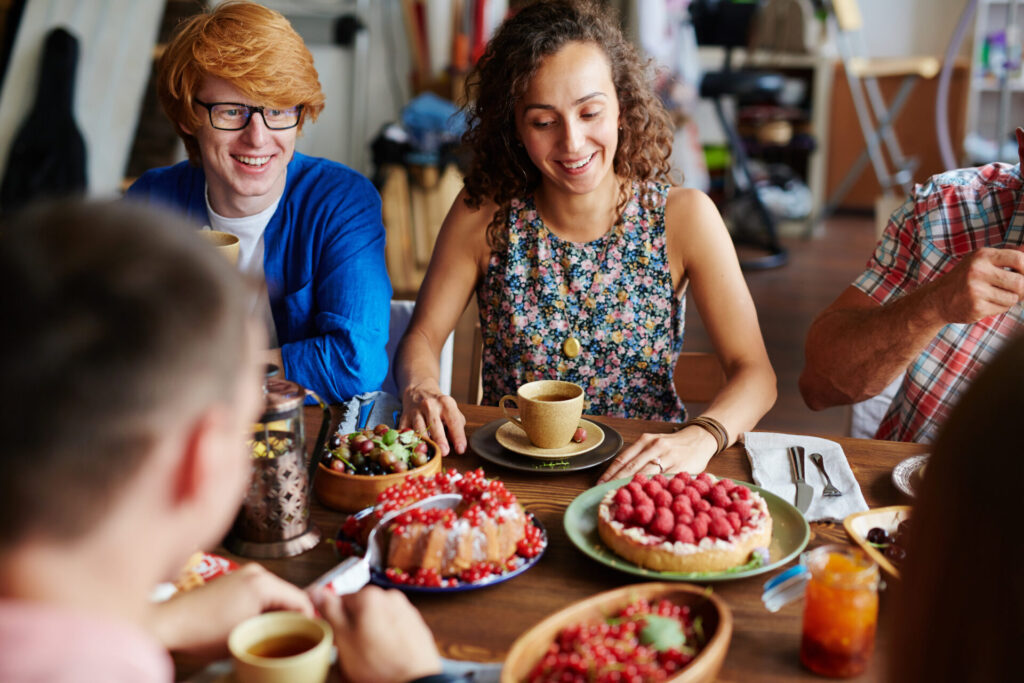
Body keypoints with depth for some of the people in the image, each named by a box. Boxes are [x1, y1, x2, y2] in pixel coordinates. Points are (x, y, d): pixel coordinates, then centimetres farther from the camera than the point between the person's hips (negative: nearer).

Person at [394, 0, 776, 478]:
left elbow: (754, 371, -10)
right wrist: (420, 390, -21)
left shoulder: (684, 217, -8)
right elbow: (423, 336, 2)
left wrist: (702, 437, -31)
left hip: (640, 473, -1)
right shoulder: (484, 214, -5)